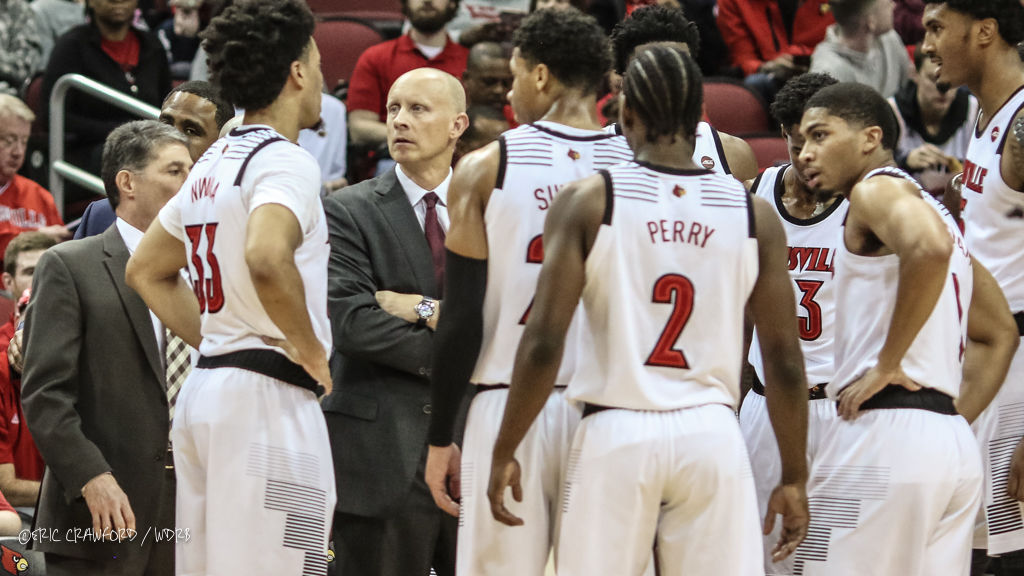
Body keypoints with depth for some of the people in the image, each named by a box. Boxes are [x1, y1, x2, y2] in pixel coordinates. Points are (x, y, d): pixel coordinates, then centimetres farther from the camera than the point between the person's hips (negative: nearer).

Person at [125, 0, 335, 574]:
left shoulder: (214, 164, 17)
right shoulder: (285, 160, -11)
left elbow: (147, 271, 29)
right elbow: (267, 258, -30)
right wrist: (311, 350, -16)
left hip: (204, 391, 9)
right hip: (268, 396, -9)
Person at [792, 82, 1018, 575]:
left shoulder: (877, 190, -3)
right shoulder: (927, 207, 25)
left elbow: (929, 249, -26)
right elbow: (999, 334, 30)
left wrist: (887, 364, -19)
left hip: (883, 435, -9)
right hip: (954, 447, 9)